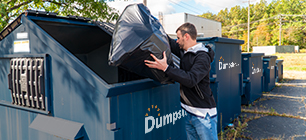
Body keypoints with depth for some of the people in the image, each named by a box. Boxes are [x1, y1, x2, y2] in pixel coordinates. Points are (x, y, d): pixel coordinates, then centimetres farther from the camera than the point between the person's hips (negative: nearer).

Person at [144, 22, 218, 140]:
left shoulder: (202, 57, -17)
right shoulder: (185, 52, 8)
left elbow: (191, 79, -30)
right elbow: (170, 43, 23)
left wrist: (166, 68, -31)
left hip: (203, 114, -8)